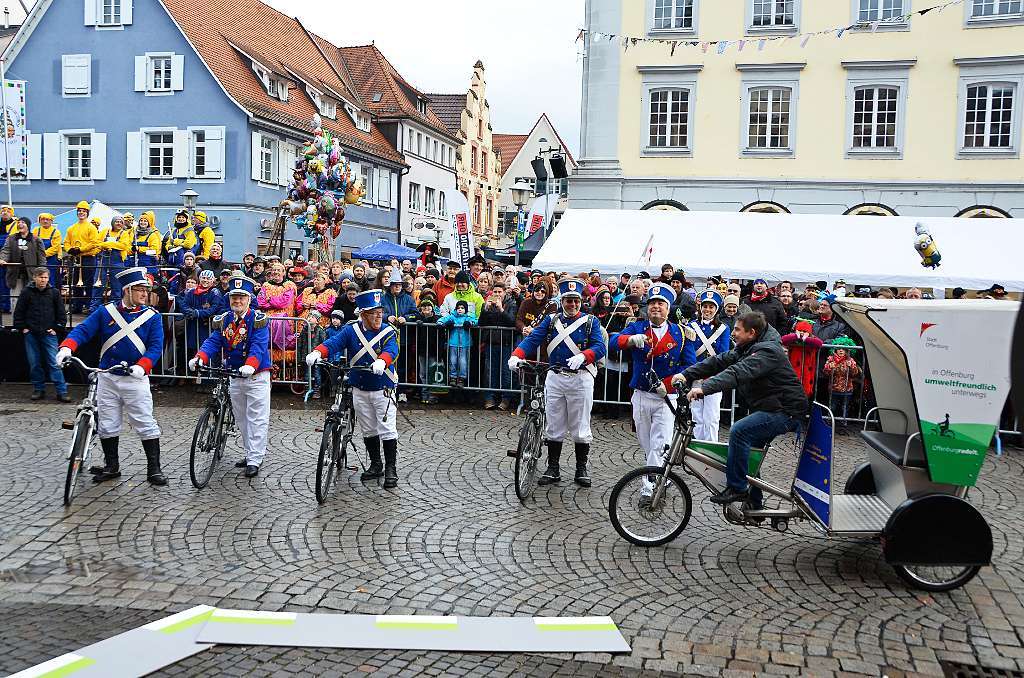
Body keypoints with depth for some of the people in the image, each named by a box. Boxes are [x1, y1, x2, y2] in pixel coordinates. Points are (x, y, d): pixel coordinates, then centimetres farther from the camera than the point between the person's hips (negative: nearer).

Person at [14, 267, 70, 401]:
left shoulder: (54, 293, 3)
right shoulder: (27, 293, 3)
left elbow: (60, 312, 7)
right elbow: (18, 312, 8)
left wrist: (57, 328, 0)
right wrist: (21, 328, 2)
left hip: (49, 334, -1)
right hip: (31, 334, 1)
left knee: (54, 363, -6)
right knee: (34, 364, 7)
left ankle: (62, 391, -5)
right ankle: (38, 389, 19)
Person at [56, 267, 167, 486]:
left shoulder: (152, 316, -1)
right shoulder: (105, 312, 4)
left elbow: (156, 346, -8)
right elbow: (82, 330, -3)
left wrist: (142, 366, -24)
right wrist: (67, 347, -22)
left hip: (135, 378, -2)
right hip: (107, 378, 2)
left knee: (146, 424, -4)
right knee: (106, 425, 10)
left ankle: (154, 469, 5)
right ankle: (111, 466, 25)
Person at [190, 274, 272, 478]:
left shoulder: (258, 319, -11)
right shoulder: (224, 320, 6)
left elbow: (258, 346, -24)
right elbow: (213, 342, -5)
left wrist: (250, 365, -41)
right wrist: (200, 358, -25)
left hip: (256, 375, -6)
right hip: (233, 377, 6)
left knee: (257, 419, -4)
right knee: (241, 419, 15)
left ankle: (255, 460, 0)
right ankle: (251, 454, 28)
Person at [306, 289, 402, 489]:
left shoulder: (388, 332, -8)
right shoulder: (351, 330, 0)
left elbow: (391, 350, -27)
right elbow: (334, 342, -14)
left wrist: (381, 361, -50)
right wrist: (317, 352, -35)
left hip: (383, 390, -3)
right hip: (359, 390, 3)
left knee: (387, 431, -3)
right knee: (368, 430, 13)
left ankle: (391, 470, 8)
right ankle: (375, 465, 28)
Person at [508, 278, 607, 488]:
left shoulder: (590, 321, 3)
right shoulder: (551, 320, 10)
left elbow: (600, 347, -9)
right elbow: (532, 340, -1)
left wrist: (582, 356, -29)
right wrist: (516, 356, -19)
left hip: (581, 378, -2)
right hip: (555, 378, 2)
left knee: (580, 428, 4)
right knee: (554, 427, 7)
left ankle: (582, 468, 18)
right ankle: (553, 469, 18)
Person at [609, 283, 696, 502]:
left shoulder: (680, 334, 2)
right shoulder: (637, 327, 5)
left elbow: (690, 365, -2)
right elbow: (614, 342, -13)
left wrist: (667, 384, -14)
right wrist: (632, 339, -35)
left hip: (667, 397, -3)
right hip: (641, 395, 3)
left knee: (659, 445, -11)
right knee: (646, 446, 13)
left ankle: (649, 488, -9)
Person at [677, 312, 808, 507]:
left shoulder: (767, 351, -22)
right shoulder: (746, 348, 10)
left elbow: (739, 372, -36)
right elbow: (719, 361, 2)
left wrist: (704, 388, -47)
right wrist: (687, 375, -10)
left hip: (785, 411, -11)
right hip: (768, 408, 11)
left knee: (739, 431, -26)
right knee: (748, 449, 14)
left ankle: (737, 488, -17)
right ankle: (753, 504, 26)